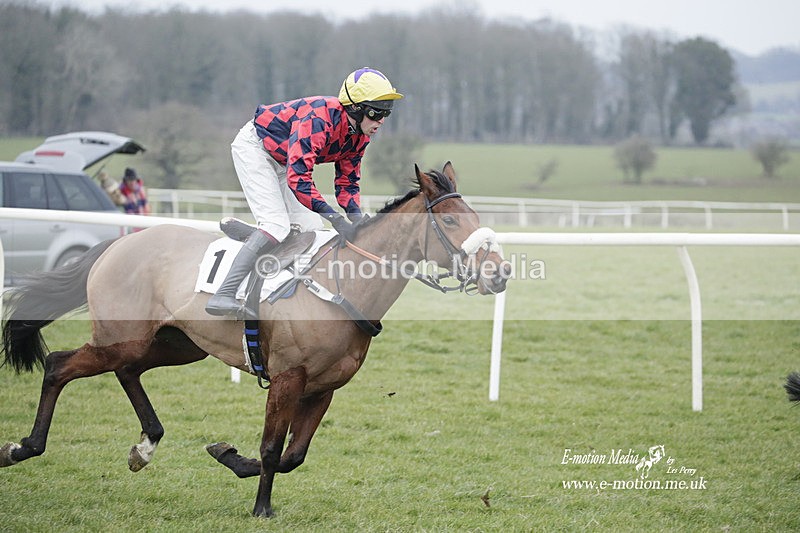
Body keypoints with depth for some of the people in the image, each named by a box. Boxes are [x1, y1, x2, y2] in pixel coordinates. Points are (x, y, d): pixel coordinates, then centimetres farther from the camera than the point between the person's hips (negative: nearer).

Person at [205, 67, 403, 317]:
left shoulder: (359, 136, -9)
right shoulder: (319, 118, -36)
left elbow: (347, 183, 2)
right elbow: (297, 178, -41)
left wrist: (358, 221, -17)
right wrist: (335, 219, -44)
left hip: (282, 163, 9)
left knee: (312, 227, 2)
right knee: (277, 226, -22)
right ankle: (222, 296, -28)